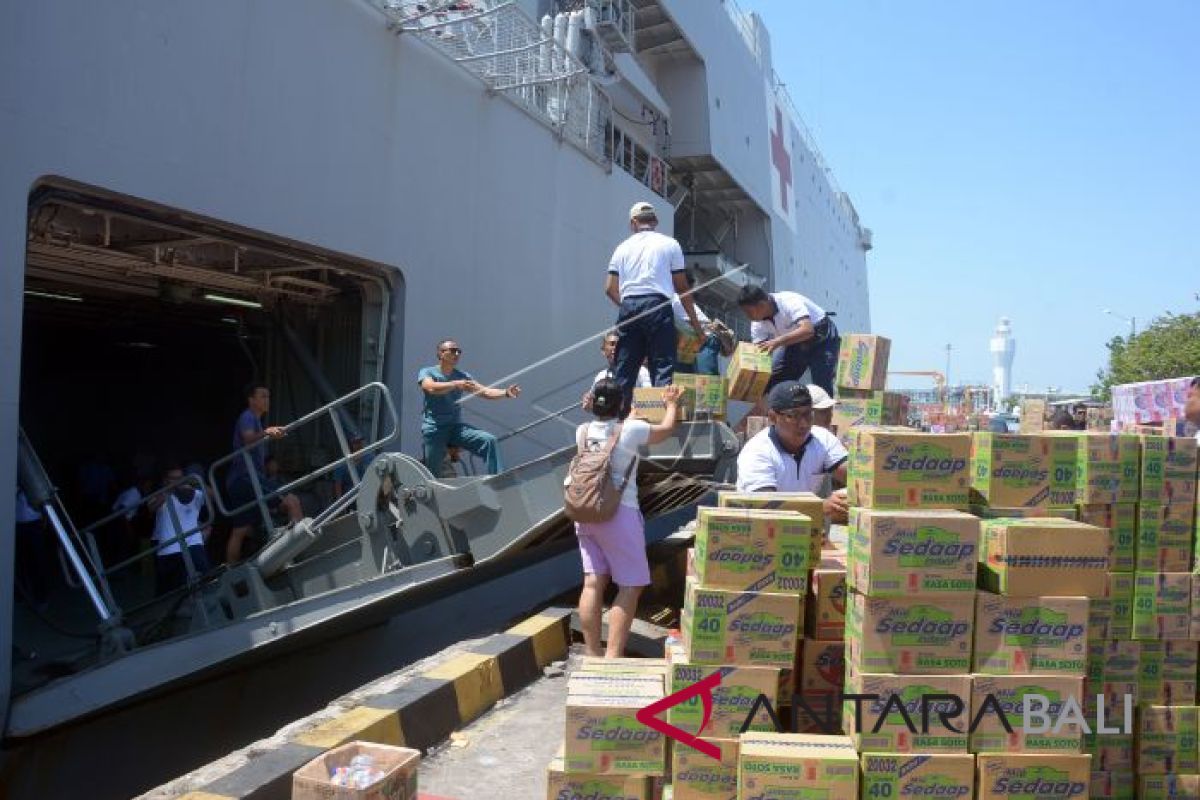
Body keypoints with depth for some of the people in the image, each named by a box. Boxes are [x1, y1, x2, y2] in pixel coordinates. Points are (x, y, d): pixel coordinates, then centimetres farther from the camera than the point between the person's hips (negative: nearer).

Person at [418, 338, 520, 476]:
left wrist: (506, 393, -20)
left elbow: (485, 392, 0)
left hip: (456, 427, 3)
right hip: (434, 429, -3)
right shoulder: (427, 372, 2)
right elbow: (431, 388, -21)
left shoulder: (462, 376, 13)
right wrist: (455, 384, -37)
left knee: (490, 441, -18)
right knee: (432, 474, -6)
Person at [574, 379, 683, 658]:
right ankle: (612, 656, -3)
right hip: (618, 514, -6)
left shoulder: (583, 431, 4)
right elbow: (666, 429, 11)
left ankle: (592, 653, 15)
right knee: (631, 586, 2)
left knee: (593, 582, 10)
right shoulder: (630, 429, -8)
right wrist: (672, 403, 29)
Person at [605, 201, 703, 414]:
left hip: (628, 307, 3)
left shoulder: (623, 247, 16)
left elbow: (610, 288, 10)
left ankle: (618, 414, 6)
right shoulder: (669, 244, 9)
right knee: (663, 365, -3)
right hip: (658, 306, -3)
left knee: (625, 368, 7)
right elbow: (682, 288, 7)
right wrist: (695, 322, 12)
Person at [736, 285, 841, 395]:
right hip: (795, 343, 7)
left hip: (821, 338, -7)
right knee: (770, 383, -1)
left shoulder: (789, 302, -33)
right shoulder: (757, 323, -13)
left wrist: (777, 341, -54)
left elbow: (807, 330, -46)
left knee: (822, 385, -18)